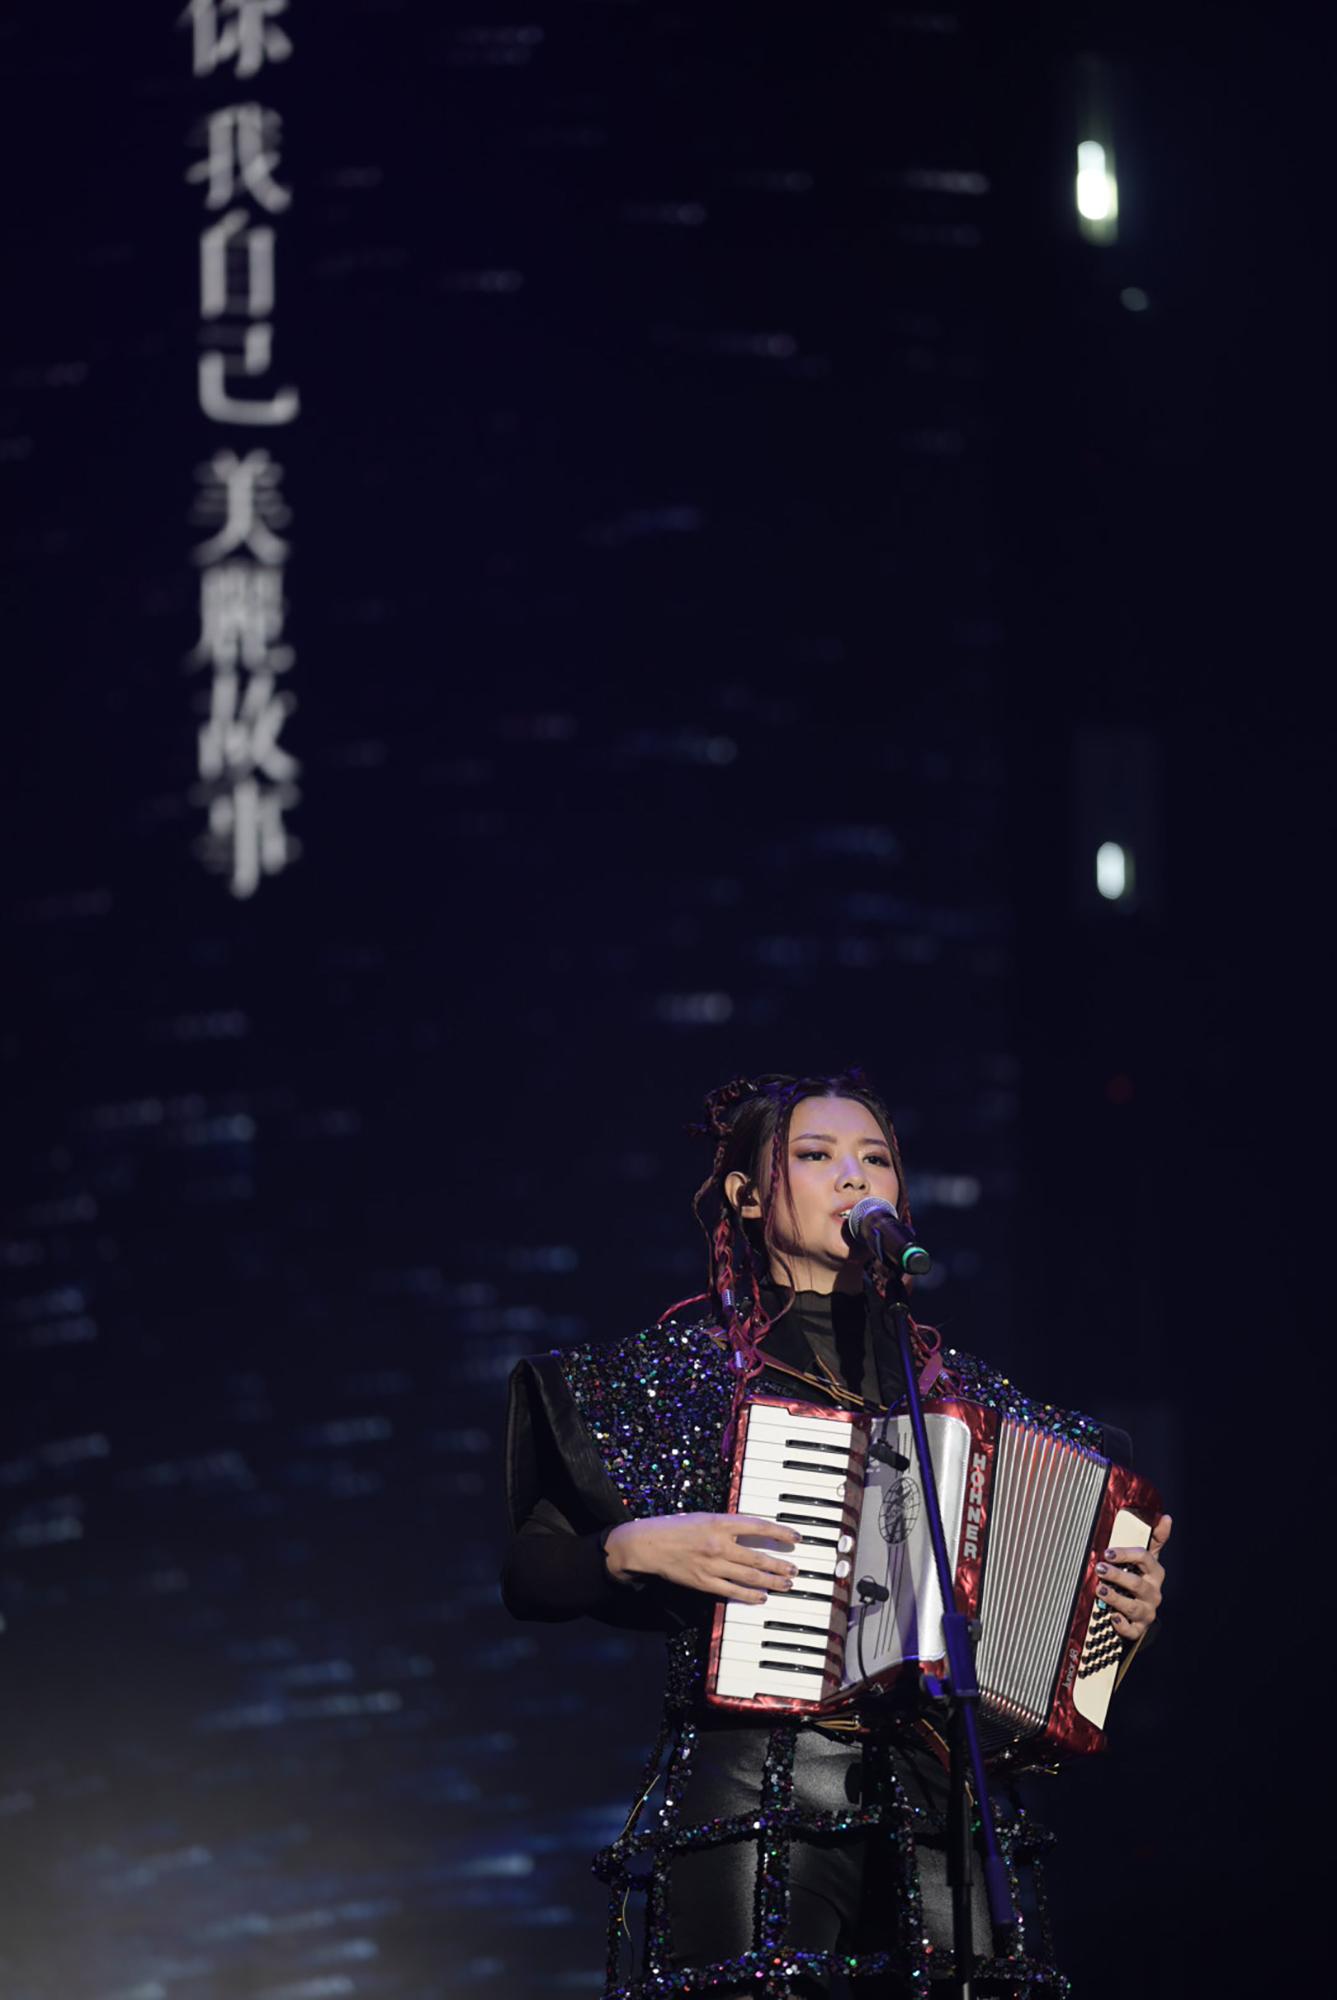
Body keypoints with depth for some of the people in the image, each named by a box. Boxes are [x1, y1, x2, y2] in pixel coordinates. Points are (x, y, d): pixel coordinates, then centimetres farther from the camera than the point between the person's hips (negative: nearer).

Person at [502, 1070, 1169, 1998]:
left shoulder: (959, 1388, 16)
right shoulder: (684, 1366, 7)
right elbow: (529, 1572, 6)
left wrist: (1129, 1604, 8)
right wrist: (634, 1548, -12)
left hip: (938, 1793, 3)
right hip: (751, 1790, -3)